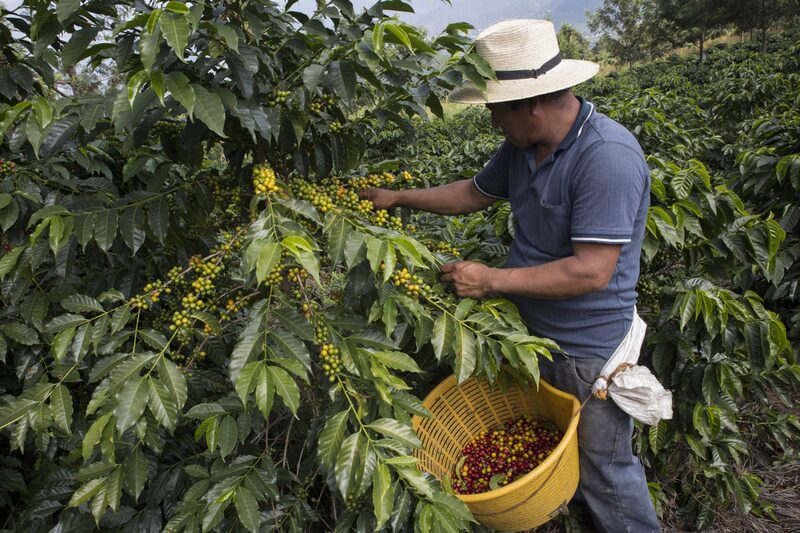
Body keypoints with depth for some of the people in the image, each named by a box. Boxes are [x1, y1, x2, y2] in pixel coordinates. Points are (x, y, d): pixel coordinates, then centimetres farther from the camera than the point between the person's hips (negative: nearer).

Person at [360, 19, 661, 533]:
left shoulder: (608, 156, -28)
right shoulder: (523, 146, -1)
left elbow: (592, 272, -30)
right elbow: (475, 192, 17)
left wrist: (491, 280, -24)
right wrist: (399, 198, 15)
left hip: (590, 350, -8)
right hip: (535, 331, 8)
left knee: (605, 470, 10)